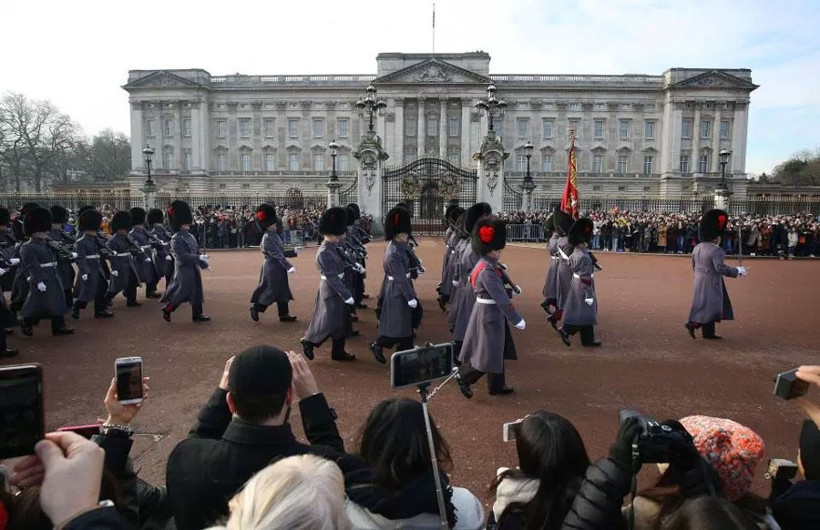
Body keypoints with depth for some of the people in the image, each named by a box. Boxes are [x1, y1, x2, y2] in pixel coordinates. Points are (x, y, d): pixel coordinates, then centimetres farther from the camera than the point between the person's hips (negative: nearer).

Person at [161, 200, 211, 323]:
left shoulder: (190, 236, 11)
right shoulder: (176, 239, -16)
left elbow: (196, 252, 16)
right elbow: (182, 256, -25)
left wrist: (204, 264, 10)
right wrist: (199, 258, -29)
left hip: (193, 268, 8)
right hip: (184, 269, -8)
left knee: (196, 291, 9)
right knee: (183, 292, -2)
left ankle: (197, 314, 16)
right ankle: (167, 309, 16)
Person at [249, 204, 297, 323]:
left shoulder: (274, 235, 9)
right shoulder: (268, 238, -20)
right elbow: (277, 254, -25)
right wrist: (288, 266, -27)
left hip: (278, 267, 10)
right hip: (273, 268, -10)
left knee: (282, 290, 11)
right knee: (271, 290, -1)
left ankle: (284, 314, 17)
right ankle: (255, 307, 16)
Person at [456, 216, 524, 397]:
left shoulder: (485, 264, 5)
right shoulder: (488, 270, -26)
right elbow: (501, 298, -26)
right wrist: (517, 319, -22)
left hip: (491, 312, 10)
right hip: (489, 314, -10)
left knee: (497, 350, 17)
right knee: (487, 353, 0)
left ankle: (497, 385, 28)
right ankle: (464, 377, 14)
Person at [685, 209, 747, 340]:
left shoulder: (697, 247, 7)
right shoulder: (715, 250, -19)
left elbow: (694, 265, 14)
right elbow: (721, 268, -23)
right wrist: (737, 271, -12)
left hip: (700, 280, 9)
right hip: (711, 282, -9)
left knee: (710, 306, 15)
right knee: (709, 305, -2)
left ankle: (709, 332, 18)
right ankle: (692, 324, -11)